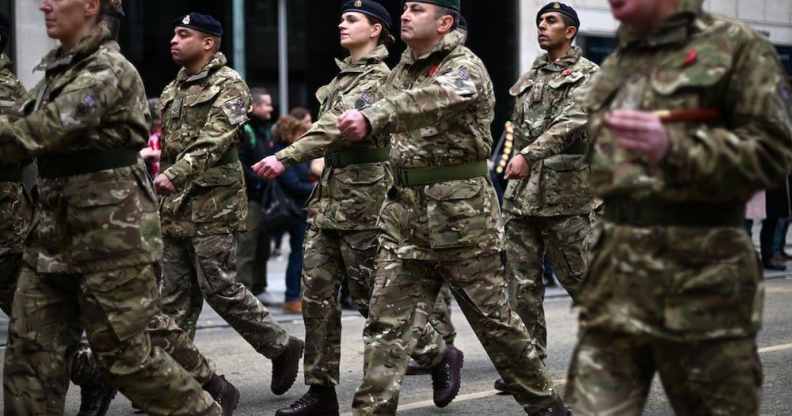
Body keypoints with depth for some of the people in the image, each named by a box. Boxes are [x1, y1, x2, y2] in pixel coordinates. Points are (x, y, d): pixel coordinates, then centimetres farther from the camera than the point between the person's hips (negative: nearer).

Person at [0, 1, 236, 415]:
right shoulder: (58, 70, 14)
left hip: (111, 232, -9)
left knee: (125, 351, -1)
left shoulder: (107, 70, -14)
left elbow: (49, 130, -24)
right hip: (54, 233, 9)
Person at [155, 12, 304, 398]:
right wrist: (160, 185, 19)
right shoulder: (172, 90, 19)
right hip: (175, 207, 7)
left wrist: (175, 174, -30)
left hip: (213, 205, -7)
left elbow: (214, 140, -20)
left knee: (219, 287, -8)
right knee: (176, 296, 5)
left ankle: (282, 347, 8)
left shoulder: (228, 85, -6)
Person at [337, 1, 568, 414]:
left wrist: (370, 118, -46)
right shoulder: (401, 70, 13)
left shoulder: (466, 67, -11)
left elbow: (430, 101, -32)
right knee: (387, 321, -1)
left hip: (460, 211, -6)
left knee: (493, 315, 3)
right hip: (404, 210, 6)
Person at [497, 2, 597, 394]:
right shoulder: (528, 77, 19)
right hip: (521, 194, 6)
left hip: (564, 192, -6)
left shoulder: (586, 74, -3)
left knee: (580, 278, -1)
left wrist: (529, 155, -31)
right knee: (522, 282, 3)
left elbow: (570, 122, -19)